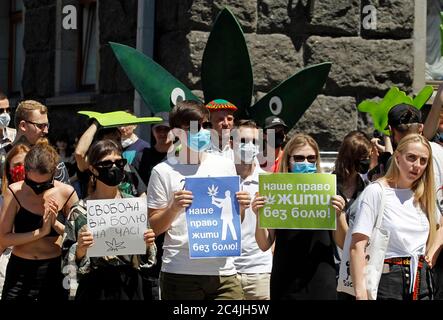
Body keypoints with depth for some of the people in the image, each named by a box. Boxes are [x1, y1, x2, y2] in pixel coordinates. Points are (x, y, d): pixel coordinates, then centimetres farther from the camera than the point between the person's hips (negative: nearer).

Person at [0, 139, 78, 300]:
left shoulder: (66, 193, -8)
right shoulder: (14, 192, -10)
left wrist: (55, 223, -19)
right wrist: (41, 232, -22)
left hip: (54, 270, 1)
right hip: (20, 270, -1)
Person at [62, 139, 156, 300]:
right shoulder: (80, 211, -6)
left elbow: (144, 258, 8)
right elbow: (69, 263, -4)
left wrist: (147, 245, -11)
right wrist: (80, 250, -22)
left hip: (130, 285, 2)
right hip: (95, 287, -2)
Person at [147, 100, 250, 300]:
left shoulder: (225, 166, 12)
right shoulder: (163, 172, 1)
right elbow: (154, 228, 1)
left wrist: (241, 208, -2)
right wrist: (174, 208, -16)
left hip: (222, 270, 3)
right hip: (179, 273, -3)